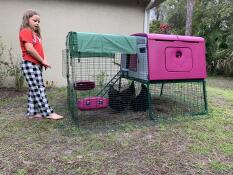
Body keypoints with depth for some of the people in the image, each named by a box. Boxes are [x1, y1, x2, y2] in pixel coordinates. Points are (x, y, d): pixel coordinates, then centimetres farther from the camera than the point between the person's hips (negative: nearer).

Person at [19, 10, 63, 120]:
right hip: (30, 65, -9)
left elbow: (40, 49, 14)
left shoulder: (35, 33, 21)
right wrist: (42, 61, -12)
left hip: (36, 65, 9)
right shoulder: (26, 31, -6)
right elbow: (30, 49, -18)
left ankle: (32, 112, 19)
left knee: (34, 90, 11)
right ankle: (48, 113, -4)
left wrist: (44, 61, -4)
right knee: (38, 90, -6)